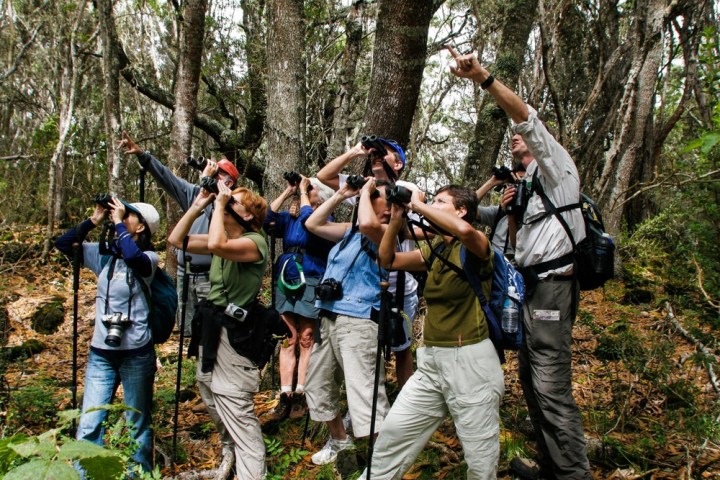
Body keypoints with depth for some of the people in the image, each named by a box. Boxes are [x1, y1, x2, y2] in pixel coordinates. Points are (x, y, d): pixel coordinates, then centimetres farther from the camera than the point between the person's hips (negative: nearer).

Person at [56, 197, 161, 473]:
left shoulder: (148, 258, -7)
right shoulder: (104, 253, 7)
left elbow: (132, 257, -30)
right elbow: (63, 244, 9)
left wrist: (118, 222, -18)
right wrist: (93, 221, 0)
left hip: (136, 353, -4)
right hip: (100, 353, 4)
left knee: (138, 426, 10)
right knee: (88, 426, 1)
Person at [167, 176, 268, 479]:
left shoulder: (254, 242, -14)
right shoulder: (224, 238, 12)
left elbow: (216, 246, -33)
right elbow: (176, 240, 11)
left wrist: (219, 205, -21)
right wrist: (197, 206, 3)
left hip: (234, 333, -9)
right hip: (212, 328, 9)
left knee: (236, 412, -10)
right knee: (219, 403, 17)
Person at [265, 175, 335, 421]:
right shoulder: (290, 218, 18)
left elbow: (308, 220, -19)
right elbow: (266, 219, 3)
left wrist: (302, 191, -5)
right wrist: (287, 192, 5)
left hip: (310, 282, -4)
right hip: (285, 281, 5)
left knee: (306, 340, -3)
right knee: (287, 339, 1)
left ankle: (300, 395, 0)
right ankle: (285, 395, 0)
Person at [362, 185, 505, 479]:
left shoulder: (476, 247, -8)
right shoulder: (434, 249, 13)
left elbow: (464, 229, -33)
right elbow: (388, 260, 11)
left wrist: (418, 205, -21)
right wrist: (397, 218, -2)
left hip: (471, 361, -7)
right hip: (431, 360, 7)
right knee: (392, 432, 10)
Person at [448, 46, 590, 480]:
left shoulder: (556, 166, -1)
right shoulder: (529, 185, 23)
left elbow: (525, 116, -18)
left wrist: (483, 77, -26)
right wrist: (512, 213, 8)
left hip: (552, 286, -10)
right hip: (533, 286, 10)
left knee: (552, 386, -13)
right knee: (530, 377, 14)